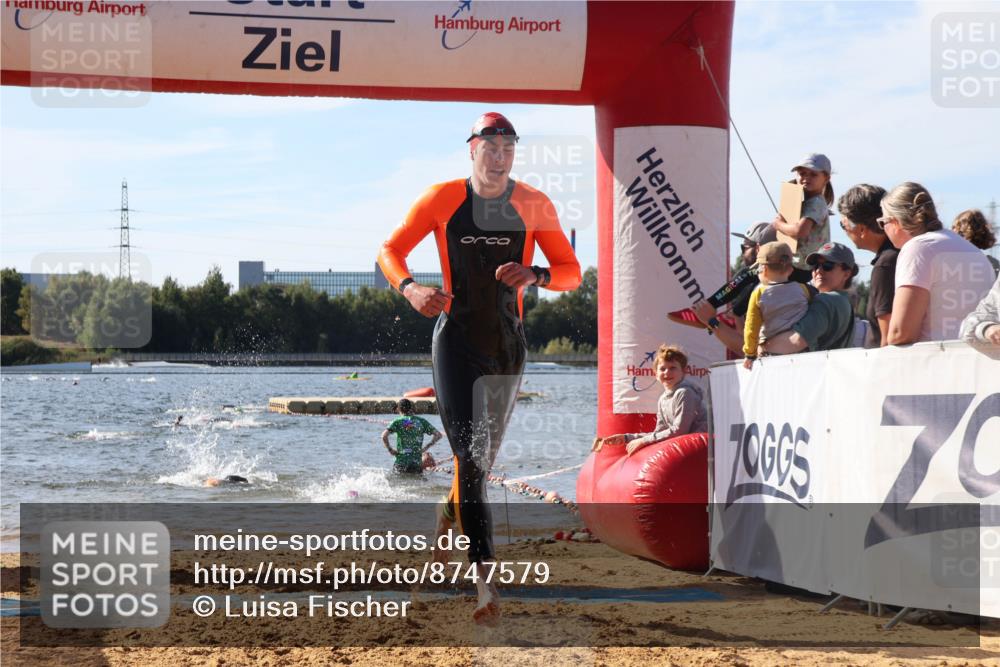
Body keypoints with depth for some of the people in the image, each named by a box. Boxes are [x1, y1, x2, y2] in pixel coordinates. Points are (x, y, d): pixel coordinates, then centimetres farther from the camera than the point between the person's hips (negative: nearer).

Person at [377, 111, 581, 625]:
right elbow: (391, 250, 4)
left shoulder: (534, 207, 2)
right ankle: (485, 581, -19)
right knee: (470, 457, -14)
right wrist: (410, 289, -16)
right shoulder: (442, 200, -3)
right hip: (456, 338, -3)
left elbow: (571, 271, 6)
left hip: (508, 343, 3)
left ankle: (446, 519, 48)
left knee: (484, 458, 15)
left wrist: (535, 275, -16)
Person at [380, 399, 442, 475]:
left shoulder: (397, 422, 1)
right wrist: (426, 447, 12)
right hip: (417, 464, 2)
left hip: (401, 462, -2)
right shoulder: (421, 421, 9)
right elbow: (438, 435, 8)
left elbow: (384, 436, -13)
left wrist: (390, 449, 0)